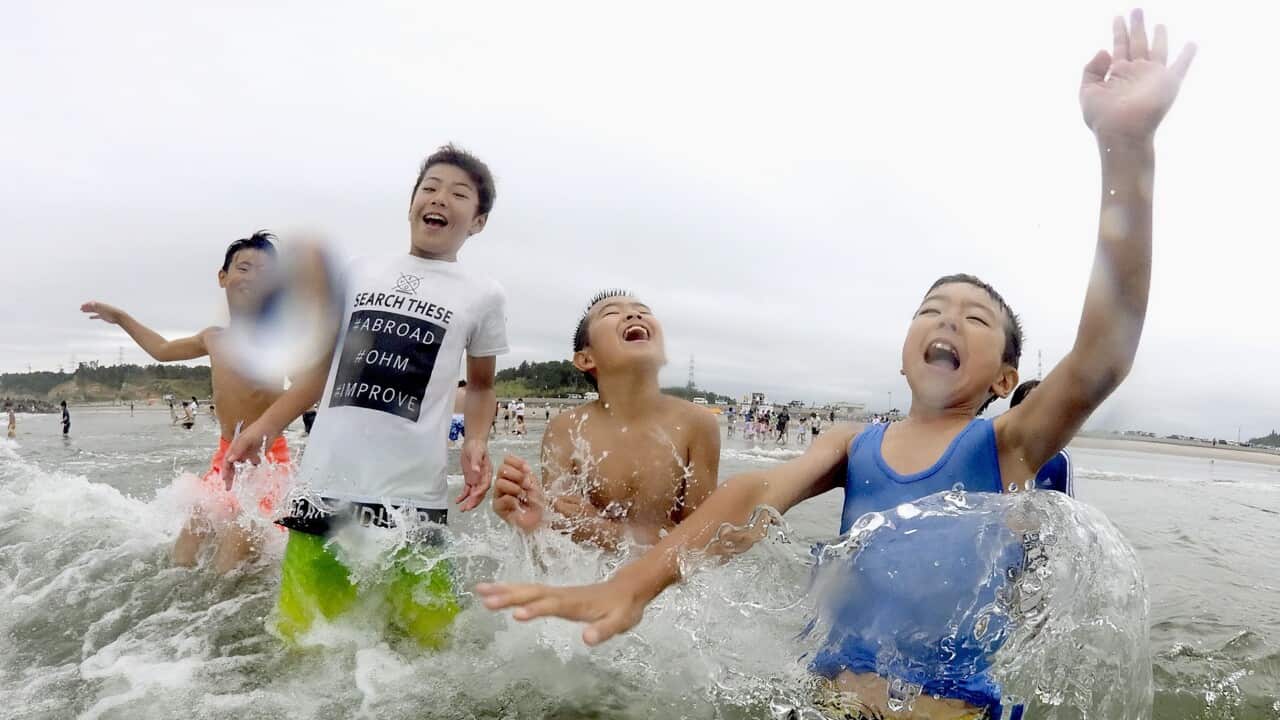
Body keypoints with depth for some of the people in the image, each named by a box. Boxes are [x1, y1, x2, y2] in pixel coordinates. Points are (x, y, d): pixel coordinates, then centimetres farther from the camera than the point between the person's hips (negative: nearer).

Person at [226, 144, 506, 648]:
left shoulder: (482, 295, 5)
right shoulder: (361, 272, 12)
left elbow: (481, 386, 14)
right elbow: (326, 364, 20)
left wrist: (476, 441, -5)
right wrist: (264, 425, 15)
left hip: (410, 494, -2)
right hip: (326, 482, 3)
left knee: (430, 642, 1)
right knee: (298, 642, 5)